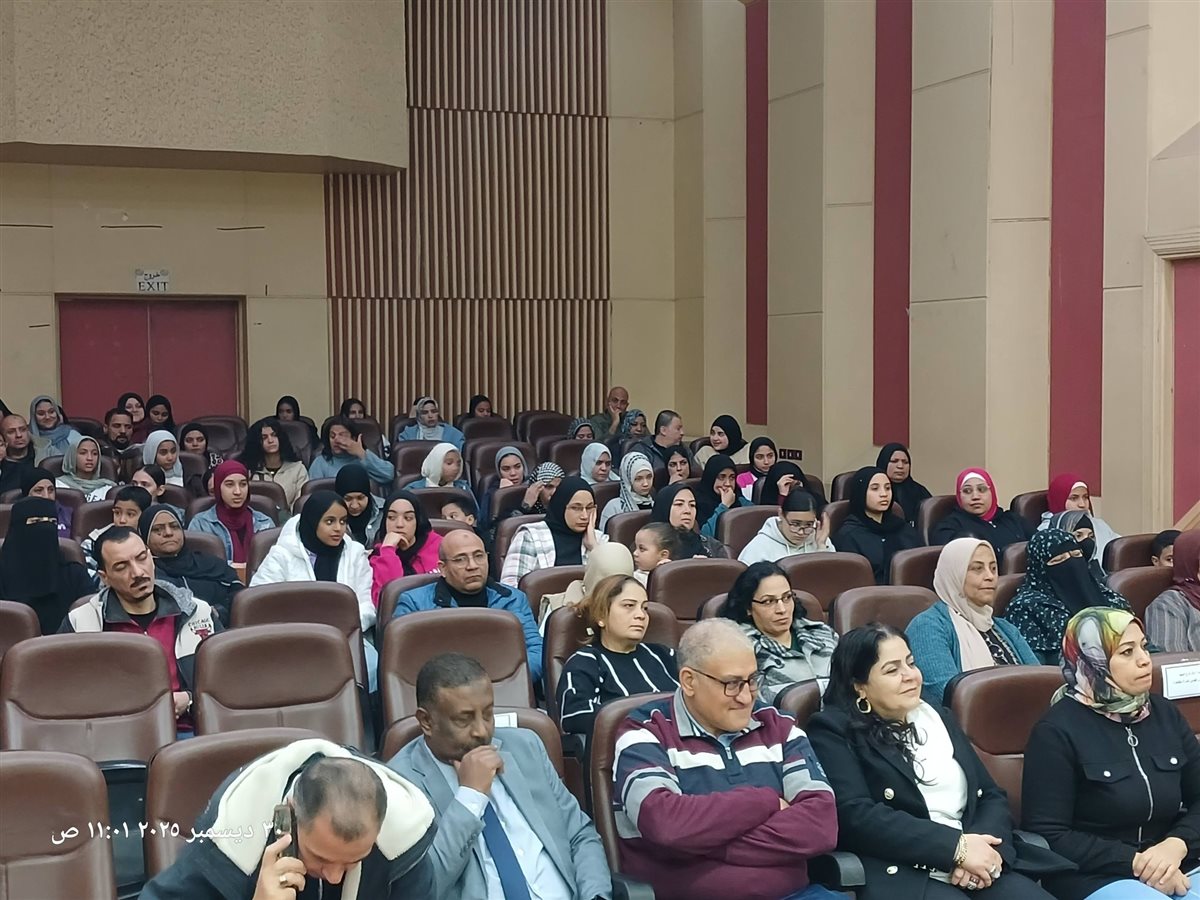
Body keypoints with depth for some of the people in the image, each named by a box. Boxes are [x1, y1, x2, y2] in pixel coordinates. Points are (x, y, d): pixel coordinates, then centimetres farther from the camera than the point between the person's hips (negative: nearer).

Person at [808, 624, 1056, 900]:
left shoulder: (939, 718, 21)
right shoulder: (833, 730, 2)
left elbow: (993, 796, 16)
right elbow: (855, 815, -11)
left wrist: (984, 845, -7)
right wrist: (957, 846, -14)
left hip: (976, 868, 5)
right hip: (901, 876, -5)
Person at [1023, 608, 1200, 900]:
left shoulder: (1166, 714, 11)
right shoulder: (1057, 731, -7)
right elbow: (1048, 836, -10)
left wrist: (1175, 846, -9)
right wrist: (1134, 862, -14)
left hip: (1176, 868, 6)